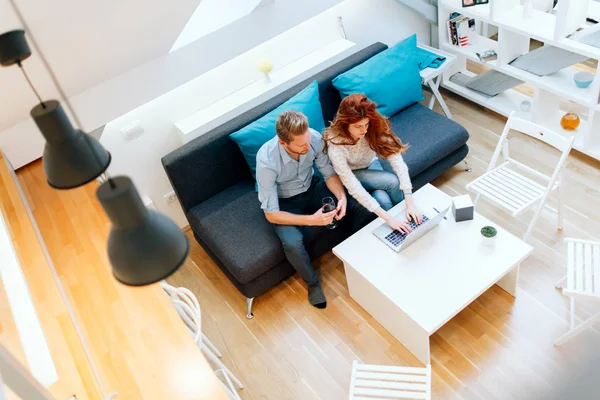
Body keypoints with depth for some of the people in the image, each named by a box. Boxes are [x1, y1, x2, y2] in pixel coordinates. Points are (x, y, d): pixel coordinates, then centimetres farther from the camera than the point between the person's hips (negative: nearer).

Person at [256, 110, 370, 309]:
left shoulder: (315, 138, -25)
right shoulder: (267, 161, -36)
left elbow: (330, 174, -8)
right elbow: (271, 214, -29)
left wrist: (342, 197, -28)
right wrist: (311, 220, -38)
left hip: (312, 188, 4)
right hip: (284, 202, -4)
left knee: (359, 206, -14)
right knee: (292, 243, -31)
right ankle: (312, 282, 1)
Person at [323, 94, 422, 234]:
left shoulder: (375, 127, -29)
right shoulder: (335, 143, -37)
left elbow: (397, 160, -31)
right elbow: (353, 187, -40)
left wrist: (410, 202, -40)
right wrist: (388, 218, -44)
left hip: (371, 164, 3)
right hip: (349, 174, -3)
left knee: (383, 200, -26)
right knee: (392, 181, -26)